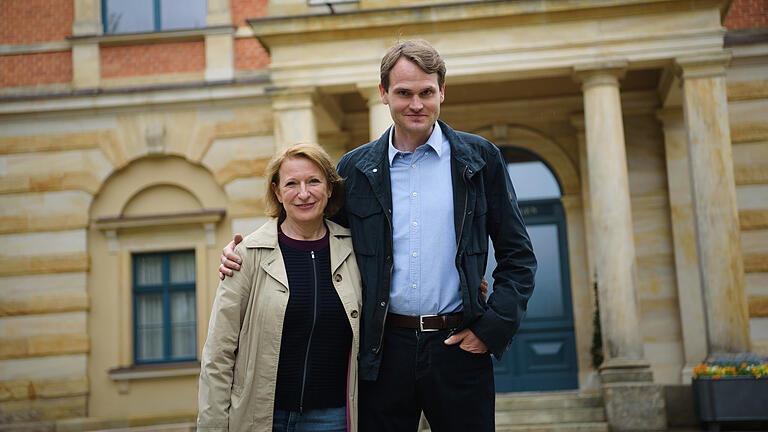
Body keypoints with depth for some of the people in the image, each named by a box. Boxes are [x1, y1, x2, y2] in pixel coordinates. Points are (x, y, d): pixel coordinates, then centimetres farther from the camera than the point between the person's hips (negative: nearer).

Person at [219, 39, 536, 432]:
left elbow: (517, 255, 5)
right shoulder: (356, 168, 6)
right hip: (383, 351, 1)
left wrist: (493, 326, -5)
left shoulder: (479, 159, 3)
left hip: (458, 345, -1)